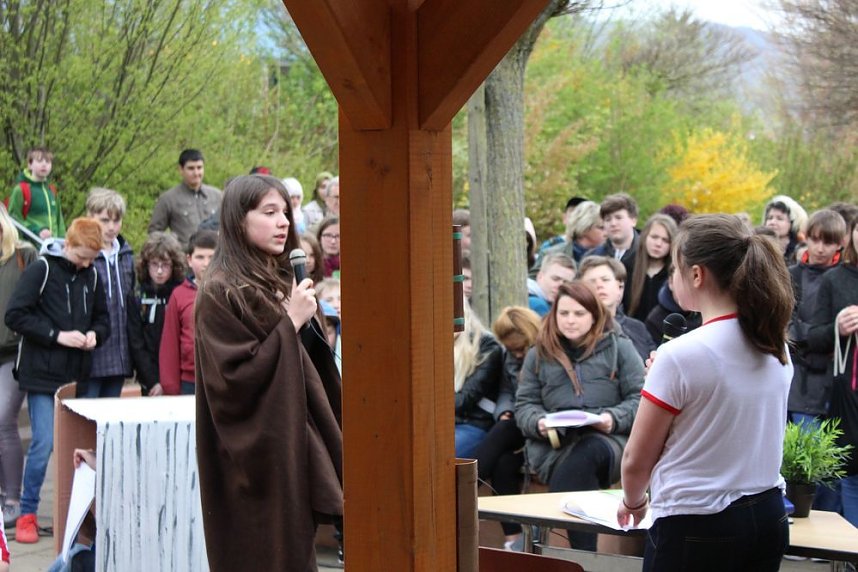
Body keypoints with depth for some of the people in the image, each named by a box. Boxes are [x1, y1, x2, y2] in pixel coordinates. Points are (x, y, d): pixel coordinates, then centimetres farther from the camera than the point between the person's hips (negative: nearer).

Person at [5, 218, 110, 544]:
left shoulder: (91, 276, 10)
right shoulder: (41, 270, -7)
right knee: (44, 443, -8)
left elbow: (102, 318, 21)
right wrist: (57, 336, -16)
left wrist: (95, 334, -2)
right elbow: (15, 315, -12)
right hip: (43, 373, -5)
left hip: (77, 376, 5)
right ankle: (27, 514, 4)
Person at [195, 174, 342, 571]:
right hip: (254, 457, -8)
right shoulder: (221, 293, -12)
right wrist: (291, 323, -17)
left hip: (293, 446, 8)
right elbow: (234, 377, -19)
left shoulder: (279, 283, 13)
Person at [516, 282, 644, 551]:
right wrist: (539, 423, -8)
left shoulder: (619, 348, 13)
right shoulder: (538, 355, 19)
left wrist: (614, 418, -14)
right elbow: (525, 405, 15)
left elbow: (639, 398, 6)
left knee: (587, 453, -39)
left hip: (608, 438, -1)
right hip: (553, 444, 1)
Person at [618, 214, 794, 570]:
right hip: (768, 519, 7)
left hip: (697, 530, -7)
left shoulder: (680, 355, -16)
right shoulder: (777, 347, 4)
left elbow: (636, 460, -8)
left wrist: (633, 503, 13)